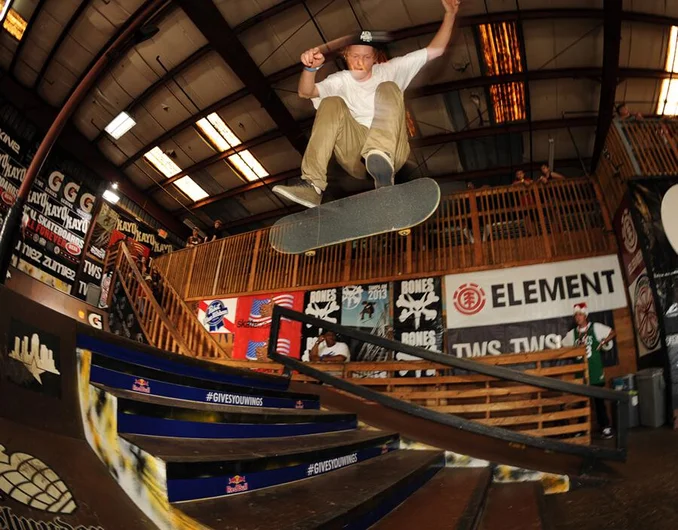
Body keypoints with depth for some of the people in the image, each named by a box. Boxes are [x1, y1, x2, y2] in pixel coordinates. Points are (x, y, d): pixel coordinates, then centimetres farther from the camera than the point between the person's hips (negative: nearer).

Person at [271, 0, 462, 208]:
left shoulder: (390, 70, 17)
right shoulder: (341, 80, 14)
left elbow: (435, 50, 16)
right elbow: (305, 92, -4)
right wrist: (311, 68, -24)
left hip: (392, 151, 0)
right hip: (357, 157, 1)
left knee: (388, 89, -19)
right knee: (331, 104, -17)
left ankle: (382, 161, -50)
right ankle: (312, 185, -33)